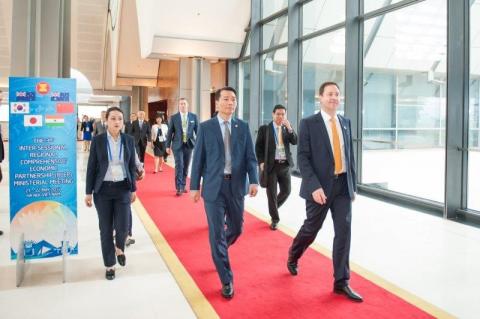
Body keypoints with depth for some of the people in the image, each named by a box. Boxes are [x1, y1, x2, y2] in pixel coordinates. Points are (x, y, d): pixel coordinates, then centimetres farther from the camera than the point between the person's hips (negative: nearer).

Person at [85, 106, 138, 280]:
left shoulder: (129, 140, 1)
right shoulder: (97, 140, -5)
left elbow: (132, 166, 7)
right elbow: (91, 167, -2)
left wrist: (133, 189, 7)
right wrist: (88, 192, -3)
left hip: (122, 188, 1)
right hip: (103, 189, -1)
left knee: (122, 226, -2)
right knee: (106, 228, 4)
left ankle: (119, 248, 33)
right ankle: (110, 265, 21)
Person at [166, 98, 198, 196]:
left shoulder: (193, 116, 4)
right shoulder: (173, 117, 2)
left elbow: (197, 131, 5)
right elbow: (170, 132, 3)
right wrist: (168, 146, 0)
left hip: (189, 145, 2)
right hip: (177, 145, -2)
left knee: (185, 166, 9)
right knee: (179, 166, -9)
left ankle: (183, 186, 22)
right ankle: (179, 188, -5)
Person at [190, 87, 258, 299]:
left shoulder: (243, 127, 5)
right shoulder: (206, 127, 0)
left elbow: (250, 156, 3)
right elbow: (198, 158, 1)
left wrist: (253, 180, -10)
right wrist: (194, 186, -2)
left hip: (236, 185, 3)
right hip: (213, 186, -2)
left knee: (236, 228, 14)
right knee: (217, 233, 0)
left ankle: (219, 249, 48)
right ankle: (227, 281, 13)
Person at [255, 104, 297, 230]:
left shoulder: (287, 129, 9)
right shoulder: (264, 129, -1)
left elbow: (295, 142, -5)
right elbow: (258, 147, 1)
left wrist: (289, 128, -16)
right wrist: (261, 162, -8)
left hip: (285, 165, 4)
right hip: (271, 165, -3)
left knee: (286, 191, 8)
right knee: (271, 193, 1)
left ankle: (273, 207, 35)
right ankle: (275, 219, 15)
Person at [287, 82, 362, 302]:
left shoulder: (345, 122, 10)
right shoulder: (309, 124, -6)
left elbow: (350, 155, 13)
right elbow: (302, 158, -12)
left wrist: (353, 184, 10)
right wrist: (314, 186, -21)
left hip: (343, 185, 4)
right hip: (320, 186, -4)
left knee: (344, 231, 1)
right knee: (311, 228, 10)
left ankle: (341, 282, 12)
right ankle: (293, 257, 40)